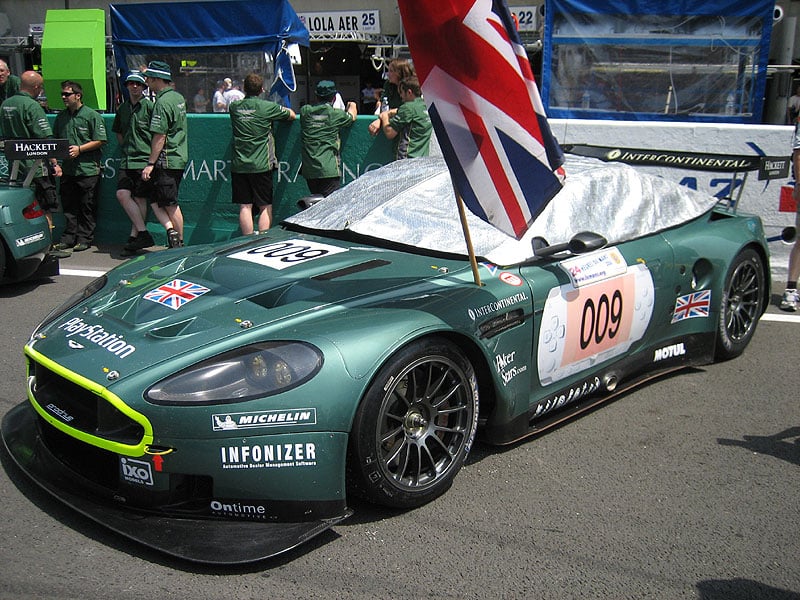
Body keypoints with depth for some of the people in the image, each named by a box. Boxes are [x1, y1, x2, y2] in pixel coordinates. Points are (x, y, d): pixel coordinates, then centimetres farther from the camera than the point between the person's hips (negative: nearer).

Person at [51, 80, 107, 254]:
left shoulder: (92, 115, -3)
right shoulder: (61, 117, 15)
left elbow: (100, 141, -6)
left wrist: (80, 149, -12)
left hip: (88, 169, -6)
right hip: (67, 169, 6)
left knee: (87, 206, 1)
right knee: (68, 206, 8)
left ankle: (85, 238, 8)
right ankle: (69, 238, 15)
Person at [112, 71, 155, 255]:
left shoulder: (149, 106, -4)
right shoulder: (122, 108, 15)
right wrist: (126, 147, 17)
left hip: (144, 159, -6)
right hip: (127, 161, 6)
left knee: (140, 199, -2)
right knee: (122, 194, -5)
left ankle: (135, 236, 4)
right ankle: (143, 233, -2)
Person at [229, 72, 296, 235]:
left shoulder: (234, 107, 5)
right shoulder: (267, 107, -6)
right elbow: (292, 115, 6)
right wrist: (282, 110, 27)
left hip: (238, 165, 3)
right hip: (261, 165, -3)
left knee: (244, 207, 4)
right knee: (265, 207, 4)